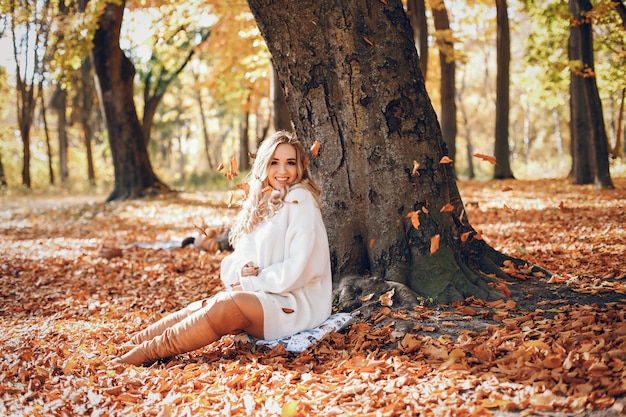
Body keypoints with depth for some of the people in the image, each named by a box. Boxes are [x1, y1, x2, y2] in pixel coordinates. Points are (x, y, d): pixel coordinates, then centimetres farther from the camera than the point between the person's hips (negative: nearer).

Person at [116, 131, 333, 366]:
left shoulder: (300, 200, -10)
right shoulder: (260, 202, 13)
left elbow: (298, 270, -17)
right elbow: (235, 259, 13)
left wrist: (251, 283, -12)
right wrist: (240, 269, -10)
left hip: (295, 305, -7)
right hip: (264, 300, 7)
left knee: (227, 306, -28)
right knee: (202, 308, -15)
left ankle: (148, 352, -21)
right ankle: (131, 345, -14)